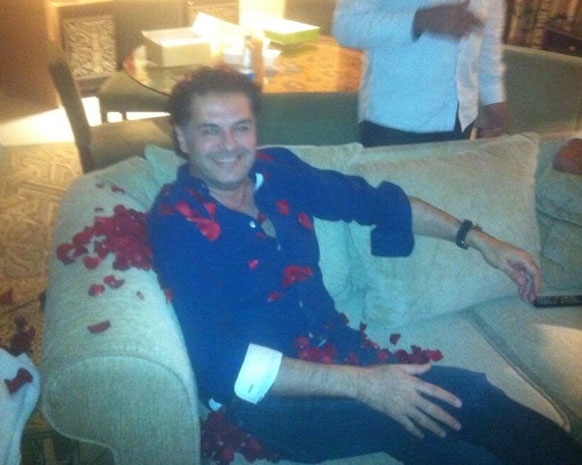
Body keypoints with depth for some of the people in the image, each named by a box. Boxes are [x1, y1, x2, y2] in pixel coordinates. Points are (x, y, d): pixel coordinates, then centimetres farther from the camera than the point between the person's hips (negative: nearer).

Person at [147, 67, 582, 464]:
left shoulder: (276, 169, 3)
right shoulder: (178, 220, -13)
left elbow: (373, 200, 15)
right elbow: (223, 362, -20)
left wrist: (476, 238, 12)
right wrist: (361, 383, -25)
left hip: (340, 350, 5)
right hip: (268, 396, -5)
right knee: (461, 397, -22)